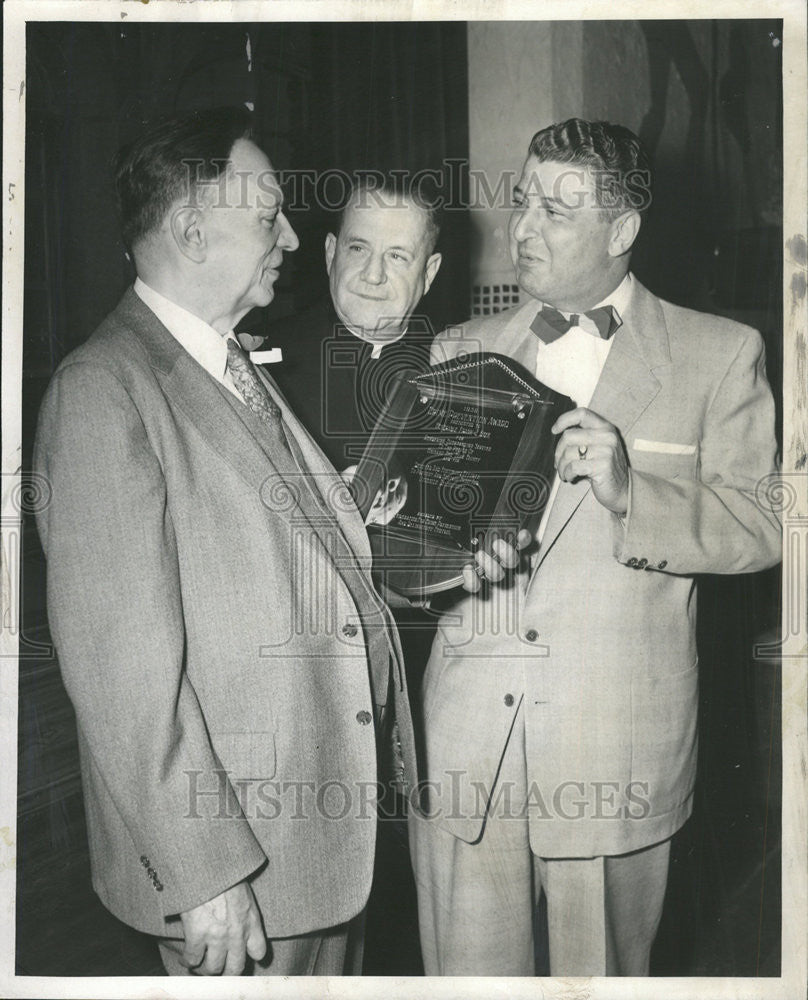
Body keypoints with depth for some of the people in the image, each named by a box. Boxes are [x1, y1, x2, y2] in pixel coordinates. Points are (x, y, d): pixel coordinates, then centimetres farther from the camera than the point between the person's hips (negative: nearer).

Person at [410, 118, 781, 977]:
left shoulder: (719, 355, 4)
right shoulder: (456, 356, 12)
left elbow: (761, 523, -3)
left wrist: (629, 493, -20)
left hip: (615, 748, -2)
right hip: (463, 740, 2)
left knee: (601, 969, 10)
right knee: (467, 971, 8)